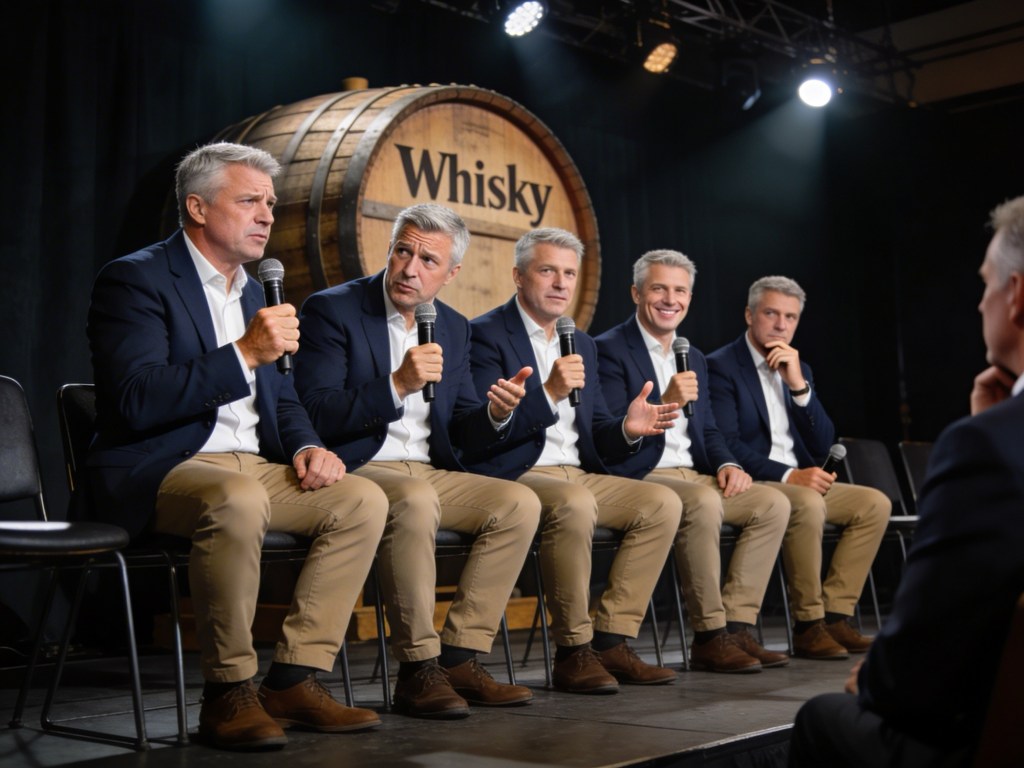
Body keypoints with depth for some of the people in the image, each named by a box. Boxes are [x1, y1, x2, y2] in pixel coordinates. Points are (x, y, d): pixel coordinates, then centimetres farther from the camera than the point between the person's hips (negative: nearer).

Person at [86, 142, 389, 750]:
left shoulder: (251, 290, 18)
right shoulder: (135, 279, -6)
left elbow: (281, 397, 22)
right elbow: (137, 402, -19)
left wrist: (307, 447, 0)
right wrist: (243, 354, -24)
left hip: (251, 466, 8)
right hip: (157, 471, -8)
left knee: (364, 499, -13)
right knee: (238, 500, -38)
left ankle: (295, 677, -11)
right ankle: (228, 692, -22)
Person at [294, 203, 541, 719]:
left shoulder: (454, 328, 14)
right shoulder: (332, 310, -5)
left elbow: (461, 432, 14)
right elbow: (316, 414, -15)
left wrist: (497, 414, -9)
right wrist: (396, 385, -25)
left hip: (431, 474, 7)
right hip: (358, 471, -6)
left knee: (520, 503, -14)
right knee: (415, 500, -36)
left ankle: (459, 657, -12)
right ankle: (417, 669, -25)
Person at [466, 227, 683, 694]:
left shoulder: (582, 344, 20)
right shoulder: (486, 335, -3)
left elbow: (595, 435, 17)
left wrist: (627, 429, -5)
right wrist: (547, 393, -27)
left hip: (578, 475, 8)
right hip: (515, 477, -8)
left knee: (663, 503, -11)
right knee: (574, 504, -36)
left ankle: (610, 641, -9)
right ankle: (572, 652, -22)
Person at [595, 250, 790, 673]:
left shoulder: (694, 358, 20)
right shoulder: (609, 349, -5)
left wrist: (727, 465, -1)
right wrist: (664, 403, -28)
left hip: (692, 476, 8)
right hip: (639, 478, -8)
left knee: (773, 503, -11)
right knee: (704, 502, -34)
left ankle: (736, 626, -11)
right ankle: (709, 637, -23)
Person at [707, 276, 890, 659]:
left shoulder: (798, 369, 16)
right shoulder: (721, 366, -5)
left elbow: (823, 445, 6)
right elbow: (726, 444, -15)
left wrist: (798, 383, -6)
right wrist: (788, 475, -23)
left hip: (799, 482, 8)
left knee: (875, 503, -9)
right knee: (807, 505, -34)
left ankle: (835, 615, -9)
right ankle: (808, 626, -21)